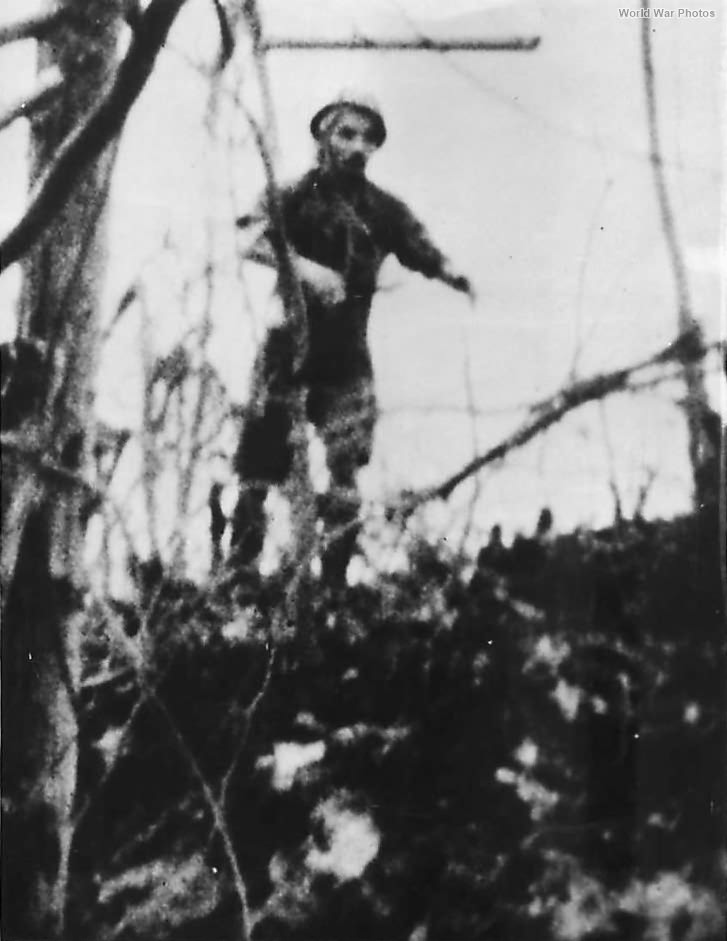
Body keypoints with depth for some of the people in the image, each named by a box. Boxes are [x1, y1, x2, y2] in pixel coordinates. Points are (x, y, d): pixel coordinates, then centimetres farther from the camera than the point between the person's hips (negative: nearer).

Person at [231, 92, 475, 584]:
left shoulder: (384, 209, 7)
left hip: (347, 352, 2)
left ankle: (335, 575, 10)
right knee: (261, 458, 2)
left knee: (345, 466, -1)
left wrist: (457, 276, -22)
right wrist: (304, 267, -34)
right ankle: (239, 565, 15)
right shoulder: (294, 195, -2)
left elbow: (426, 253, -1)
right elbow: (253, 240, -18)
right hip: (290, 343, -2)